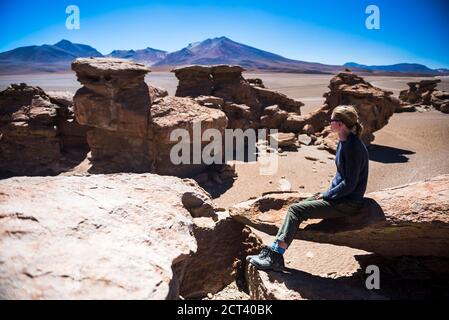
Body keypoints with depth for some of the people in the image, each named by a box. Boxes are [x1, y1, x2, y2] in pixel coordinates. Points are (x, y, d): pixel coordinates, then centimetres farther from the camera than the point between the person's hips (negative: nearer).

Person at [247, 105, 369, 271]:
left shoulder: (354, 147, -20)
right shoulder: (343, 142, 10)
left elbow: (350, 184, -21)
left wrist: (326, 196, -13)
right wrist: (328, 192, 6)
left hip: (348, 202, -9)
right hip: (338, 195, 9)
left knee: (296, 210, -17)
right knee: (296, 207, 0)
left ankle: (275, 257, -12)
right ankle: (273, 250, -2)